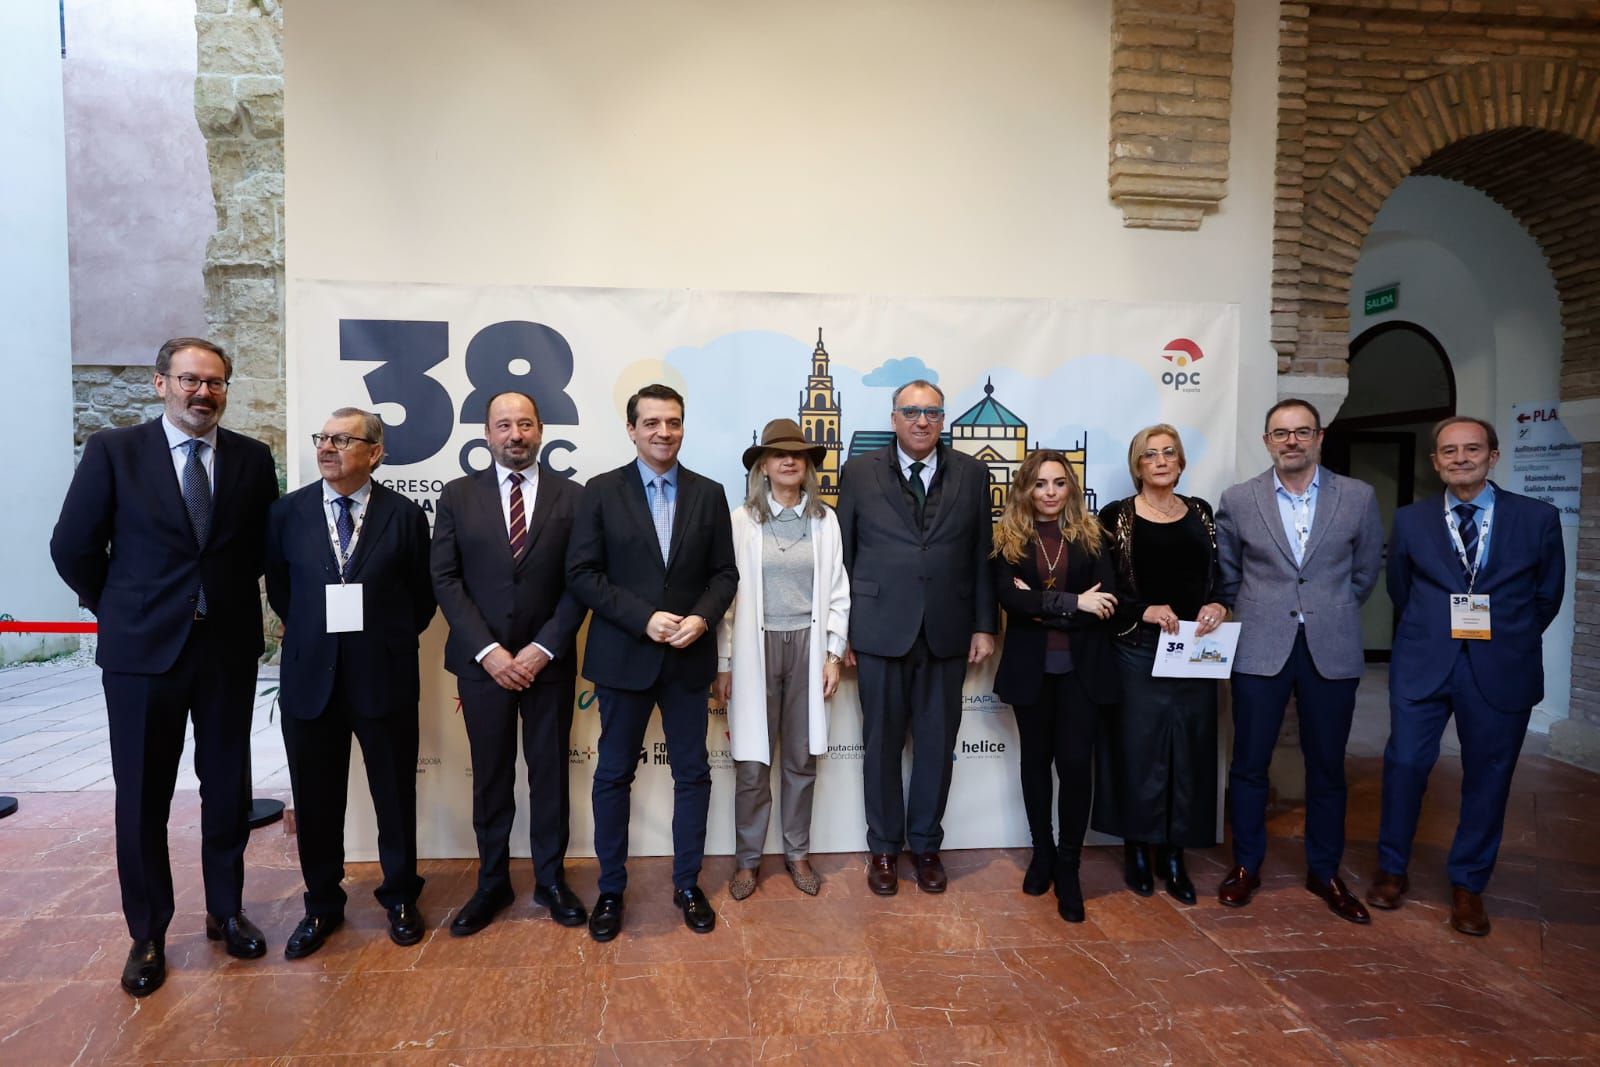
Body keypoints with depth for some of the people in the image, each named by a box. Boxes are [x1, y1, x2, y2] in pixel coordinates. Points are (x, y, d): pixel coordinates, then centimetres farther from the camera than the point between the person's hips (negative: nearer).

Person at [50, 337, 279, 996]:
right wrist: (119, 612, 5)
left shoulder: (252, 459, 2)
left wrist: (235, 602, 8)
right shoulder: (113, 452, -3)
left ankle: (226, 911, 30)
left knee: (228, 786, 12)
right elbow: (73, 548, 0)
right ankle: (147, 935, 26)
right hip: (143, 650, -1)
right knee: (142, 795, 9)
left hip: (230, 646, 2)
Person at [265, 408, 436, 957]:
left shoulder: (405, 515, -3)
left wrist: (389, 639, 2)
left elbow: (422, 597, 4)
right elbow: (279, 588, 14)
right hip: (310, 679, 2)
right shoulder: (288, 511, 2)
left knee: (396, 796, 11)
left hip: (385, 679, -1)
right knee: (315, 801, 13)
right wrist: (311, 632, 9)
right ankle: (322, 904, 33)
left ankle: (399, 897, 31)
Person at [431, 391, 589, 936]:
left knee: (550, 770, 9)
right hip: (482, 660, 1)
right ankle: (492, 883, 26)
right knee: (490, 774, 10)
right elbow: (445, 579, -1)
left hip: (549, 660, 0)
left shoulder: (571, 496, 1)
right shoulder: (458, 496, 3)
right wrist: (487, 651, -11)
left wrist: (542, 649, -11)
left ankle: (551, 879, 25)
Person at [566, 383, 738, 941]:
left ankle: (687, 884, 28)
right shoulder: (601, 491, -2)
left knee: (693, 773, 10)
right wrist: (645, 618, -16)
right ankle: (611, 890, 27)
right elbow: (581, 574, -7)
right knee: (613, 775, 10)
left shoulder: (708, 493, 4)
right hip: (623, 656, -1)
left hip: (689, 656, 2)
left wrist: (701, 618, -14)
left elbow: (724, 573, 5)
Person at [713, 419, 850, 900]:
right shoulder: (741, 520, -3)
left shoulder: (825, 520, 3)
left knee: (802, 759, 12)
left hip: (807, 646, 2)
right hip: (756, 646, -2)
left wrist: (834, 653, 1)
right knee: (752, 762, 5)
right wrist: (724, 663, -2)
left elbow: (837, 591, 6)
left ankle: (797, 853, 28)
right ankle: (748, 859, 22)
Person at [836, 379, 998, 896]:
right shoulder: (860, 472, 1)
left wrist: (984, 625, 1)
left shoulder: (971, 474, 5)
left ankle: (925, 844, 30)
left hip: (947, 633, 1)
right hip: (880, 630, -1)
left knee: (937, 743, 11)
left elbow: (982, 556, 5)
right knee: (882, 743, 10)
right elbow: (842, 556, 2)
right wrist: (841, 630, -1)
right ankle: (884, 848, 28)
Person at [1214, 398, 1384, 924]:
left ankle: (1324, 872, 28)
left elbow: (1365, 571, 13)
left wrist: (1333, 614, 12)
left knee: (1327, 766, 11)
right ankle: (1246, 865, 23)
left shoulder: (1358, 497, 2)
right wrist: (1255, 615, 7)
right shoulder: (1238, 500, 0)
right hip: (1260, 649, -1)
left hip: (1331, 649, 1)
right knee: (1249, 763, 6)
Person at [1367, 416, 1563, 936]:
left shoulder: (1539, 518, 1)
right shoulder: (1410, 520, 3)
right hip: (1423, 664, 0)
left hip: (1501, 669, 0)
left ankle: (1468, 885, 25)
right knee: (1405, 763, 1)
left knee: (1487, 776, 8)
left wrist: (1507, 640, 12)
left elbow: (1547, 595, 9)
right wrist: (1431, 633, 13)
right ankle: (1392, 869, 20)